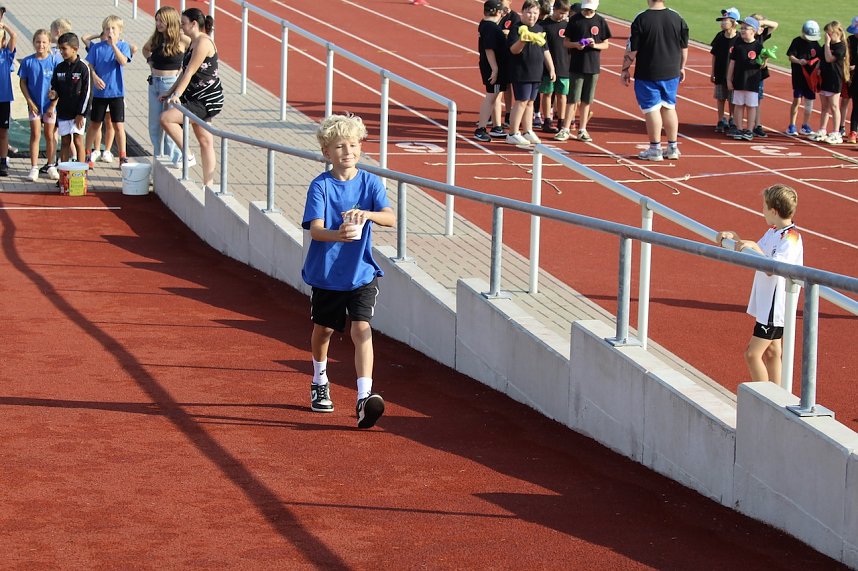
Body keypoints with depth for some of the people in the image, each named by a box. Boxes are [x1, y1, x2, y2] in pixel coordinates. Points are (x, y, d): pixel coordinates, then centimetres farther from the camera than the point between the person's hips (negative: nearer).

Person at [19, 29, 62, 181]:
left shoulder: (55, 60, -8)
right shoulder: (28, 61, -4)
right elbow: (22, 83, 1)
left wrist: (53, 105, -8)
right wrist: (30, 102, -6)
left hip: (50, 104, 0)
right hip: (34, 104, 1)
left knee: (50, 135, 9)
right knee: (35, 135, 0)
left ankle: (51, 166, 19)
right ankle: (34, 168, 3)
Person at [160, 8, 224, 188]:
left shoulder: (203, 43, -16)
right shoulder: (193, 43, 14)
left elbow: (190, 72, -21)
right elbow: (185, 71, 20)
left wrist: (177, 94, -24)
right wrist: (170, 92, 18)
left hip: (208, 99, -10)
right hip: (198, 99, 10)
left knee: (166, 118, -18)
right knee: (205, 141, 11)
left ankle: (187, 155, -8)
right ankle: (208, 183, 14)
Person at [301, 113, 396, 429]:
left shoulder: (370, 183, -4)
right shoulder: (320, 186, -9)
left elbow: (391, 218, -17)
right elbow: (315, 229, -21)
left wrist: (367, 214, -39)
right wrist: (338, 235, -43)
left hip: (361, 273, 0)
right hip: (326, 274, 0)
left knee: (361, 329, -15)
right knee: (323, 331, 18)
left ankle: (364, 396, -24)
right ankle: (320, 382, 44)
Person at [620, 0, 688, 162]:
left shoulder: (641, 19, -12)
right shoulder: (677, 19, 0)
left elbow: (631, 50, -10)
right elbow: (684, 48, 8)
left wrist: (625, 69, 1)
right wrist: (681, 68, 21)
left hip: (648, 74, -4)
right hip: (671, 73, 5)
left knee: (651, 109, 2)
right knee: (669, 107, 14)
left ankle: (655, 149, 5)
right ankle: (673, 148, 18)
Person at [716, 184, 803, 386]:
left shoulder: (791, 238, -21)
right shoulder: (773, 232, 9)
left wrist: (755, 247, -38)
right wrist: (734, 237, 3)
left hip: (775, 306, -10)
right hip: (767, 303, 10)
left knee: (753, 354, -9)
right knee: (771, 352, 16)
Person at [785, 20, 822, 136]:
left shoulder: (815, 43, 7)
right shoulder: (797, 41, -5)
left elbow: (820, 57, 10)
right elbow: (790, 56, -9)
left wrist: (818, 66, -10)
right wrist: (798, 61, -28)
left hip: (811, 75, 4)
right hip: (798, 75, -4)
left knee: (809, 100, 8)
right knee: (797, 100, -6)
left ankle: (805, 126, 20)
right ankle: (792, 126, 2)